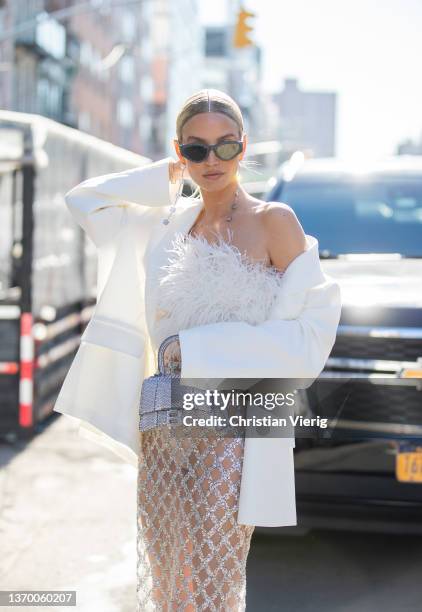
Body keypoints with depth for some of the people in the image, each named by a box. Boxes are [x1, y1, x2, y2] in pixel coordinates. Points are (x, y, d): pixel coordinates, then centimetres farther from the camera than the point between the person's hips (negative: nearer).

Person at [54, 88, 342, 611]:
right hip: (163, 433, 6)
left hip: (230, 432, -5)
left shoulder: (273, 221, -5)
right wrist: (168, 175, 12)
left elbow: (310, 330, -10)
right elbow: (84, 202, 21)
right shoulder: (171, 223, 11)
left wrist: (195, 351, -13)